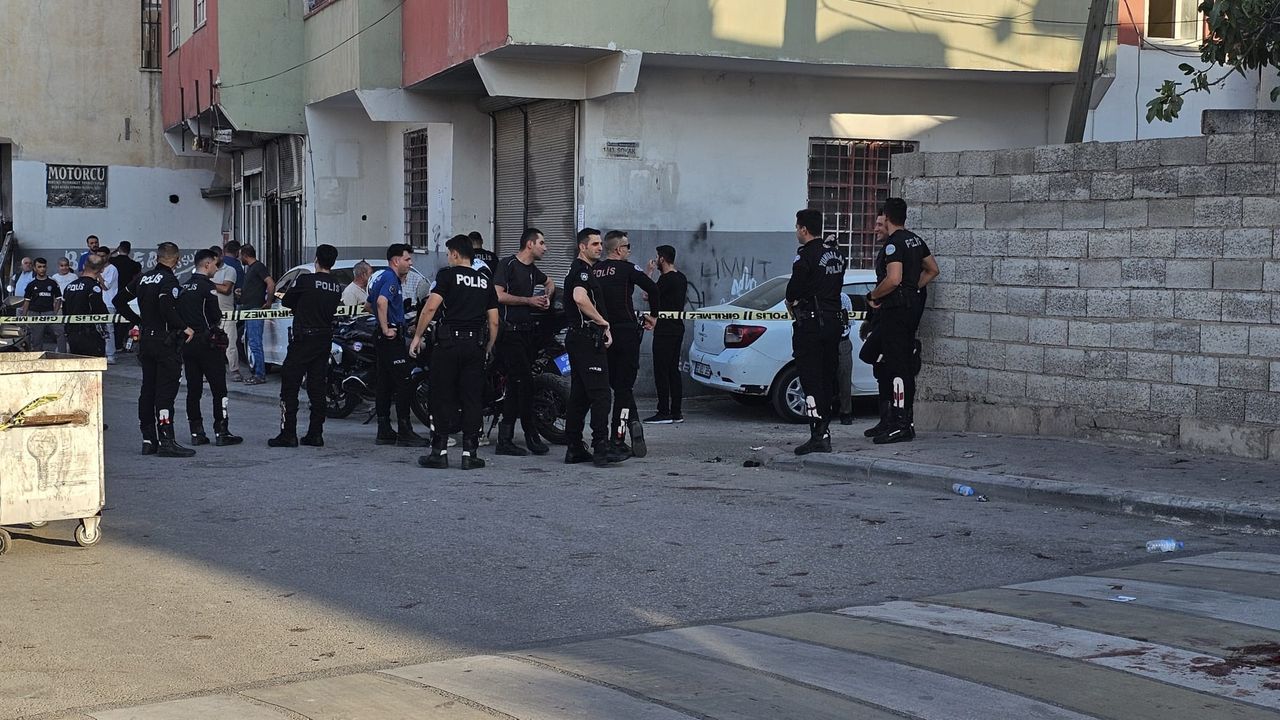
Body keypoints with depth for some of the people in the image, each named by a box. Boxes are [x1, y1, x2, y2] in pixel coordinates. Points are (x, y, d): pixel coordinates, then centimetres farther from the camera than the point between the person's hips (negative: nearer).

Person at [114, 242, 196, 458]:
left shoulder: (143, 278, 11)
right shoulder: (169, 280, -12)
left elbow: (119, 301, 17)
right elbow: (167, 308, -26)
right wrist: (184, 328, -17)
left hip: (145, 340, 8)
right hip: (165, 341, -8)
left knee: (148, 389, 12)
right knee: (166, 390, -8)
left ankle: (148, 440, 15)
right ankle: (166, 441, -12)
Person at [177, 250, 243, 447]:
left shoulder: (184, 287, 12)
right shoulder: (207, 286, -11)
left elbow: (178, 314, 10)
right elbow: (216, 315, -13)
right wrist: (217, 322, 6)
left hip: (187, 342, 7)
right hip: (207, 343, -7)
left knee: (193, 390, 9)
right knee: (219, 389, -2)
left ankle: (196, 432, 10)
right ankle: (221, 433, -3)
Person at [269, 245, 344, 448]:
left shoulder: (306, 280, -11)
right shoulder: (337, 287, 5)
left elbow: (286, 302, 0)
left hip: (303, 339, -6)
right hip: (325, 339, 6)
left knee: (290, 387, 0)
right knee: (317, 388, 10)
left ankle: (288, 434, -4)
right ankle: (315, 434, 10)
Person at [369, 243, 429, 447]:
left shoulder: (380, 277, 18)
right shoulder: (391, 278, -14)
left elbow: (370, 304, 31)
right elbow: (381, 301, -31)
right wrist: (386, 329, -24)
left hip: (383, 337, 11)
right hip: (393, 337, -11)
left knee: (384, 384, 10)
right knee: (403, 385, -8)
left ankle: (384, 431, 12)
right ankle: (405, 433, -8)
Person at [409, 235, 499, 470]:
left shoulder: (447, 275, -1)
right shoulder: (485, 281, 13)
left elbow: (430, 307, -12)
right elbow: (494, 321, 10)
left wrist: (417, 336, -4)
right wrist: (488, 350, 19)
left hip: (449, 344, -4)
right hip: (477, 345, 4)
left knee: (442, 399, 2)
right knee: (472, 400, 6)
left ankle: (439, 452, 2)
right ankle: (470, 453, 5)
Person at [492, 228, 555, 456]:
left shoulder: (533, 270, 17)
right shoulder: (508, 264, -6)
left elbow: (550, 283, 39)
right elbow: (498, 295, -16)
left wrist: (547, 296, 16)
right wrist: (529, 300, -11)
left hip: (528, 330, 8)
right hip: (510, 332, -8)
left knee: (515, 386, 6)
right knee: (525, 382, -11)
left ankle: (505, 439, 9)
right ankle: (531, 435, -2)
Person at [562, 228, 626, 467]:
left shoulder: (580, 270, 22)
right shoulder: (582, 270, -11)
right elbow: (580, 298, -30)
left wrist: (603, 328, 16)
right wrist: (602, 321, -18)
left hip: (577, 338, 11)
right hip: (587, 338, -11)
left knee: (579, 394, 10)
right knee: (599, 393, -11)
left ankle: (574, 448, 11)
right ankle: (601, 446, -14)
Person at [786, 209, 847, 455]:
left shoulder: (806, 255, -13)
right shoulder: (836, 253, 13)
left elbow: (794, 288, -14)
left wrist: (791, 301, 9)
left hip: (810, 324, -8)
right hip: (834, 320, 8)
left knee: (811, 380, -6)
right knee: (827, 378, 14)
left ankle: (818, 437, -10)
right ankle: (825, 431, 18)